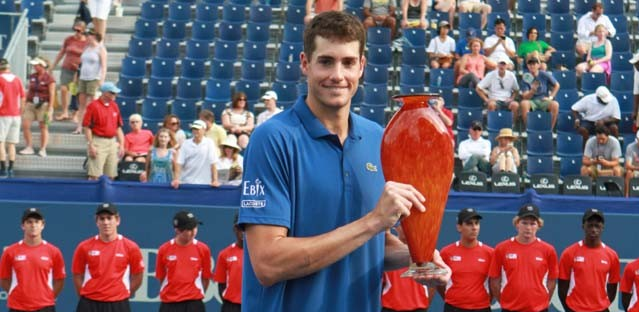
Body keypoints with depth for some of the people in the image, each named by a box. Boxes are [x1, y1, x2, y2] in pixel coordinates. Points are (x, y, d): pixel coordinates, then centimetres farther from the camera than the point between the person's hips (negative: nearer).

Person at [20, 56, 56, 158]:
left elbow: (52, 94, -10)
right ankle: (29, 148, 4)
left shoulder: (49, 78, -8)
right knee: (25, 125, -4)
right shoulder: (32, 77, 9)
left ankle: (43, 150, 4)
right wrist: (25, 105, 12)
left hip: (44, 105, -6)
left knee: (43, 127, -1)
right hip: (31, 104, 6)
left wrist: (50, 109, -14)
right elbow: (29, 91, 15)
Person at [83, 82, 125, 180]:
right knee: (95, 176, -10)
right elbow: (87, 128, -9)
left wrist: (121, 145, 10)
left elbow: (118, 128, 16)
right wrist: (91, 145, -14)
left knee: (111, 176, 7)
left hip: (112, 142, 6)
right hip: (98, 142, -6)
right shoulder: (93, 106, -7)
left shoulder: (115, 106, 12)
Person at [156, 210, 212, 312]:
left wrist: (196, 295, 8)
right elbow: (161, 277, 8)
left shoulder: (203, 249, -3)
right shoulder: (164, 249, -2)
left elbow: (206, 277, 6)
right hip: (169, 304, 1)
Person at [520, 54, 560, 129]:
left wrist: (551, 97, 1)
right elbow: (525, 97, -8)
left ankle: (550, 129, -19)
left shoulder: (545, 75, 0)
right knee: (524, 103, -34)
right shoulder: (526, 78, -2)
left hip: (544, 100, 1)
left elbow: (557, 85, 13)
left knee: (555, 104, -31)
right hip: (532, 101, -1)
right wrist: (532, 90, -28)